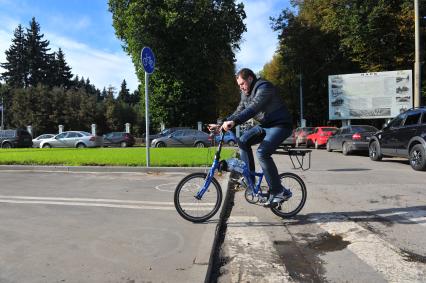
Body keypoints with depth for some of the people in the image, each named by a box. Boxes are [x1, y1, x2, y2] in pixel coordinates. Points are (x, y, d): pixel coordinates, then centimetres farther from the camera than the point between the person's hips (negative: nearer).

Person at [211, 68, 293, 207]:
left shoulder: (264, 87, -19)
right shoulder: (246, 93, 10)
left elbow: (253, 109, -34)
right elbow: (239, 111, 7)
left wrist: (234, 122, -45)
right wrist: (223, 124, -7)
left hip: (280, 125, -9)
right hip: (265, 125, 9)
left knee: (262, 153, -26)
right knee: (243, 141, -8)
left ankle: (279, 192, -15)